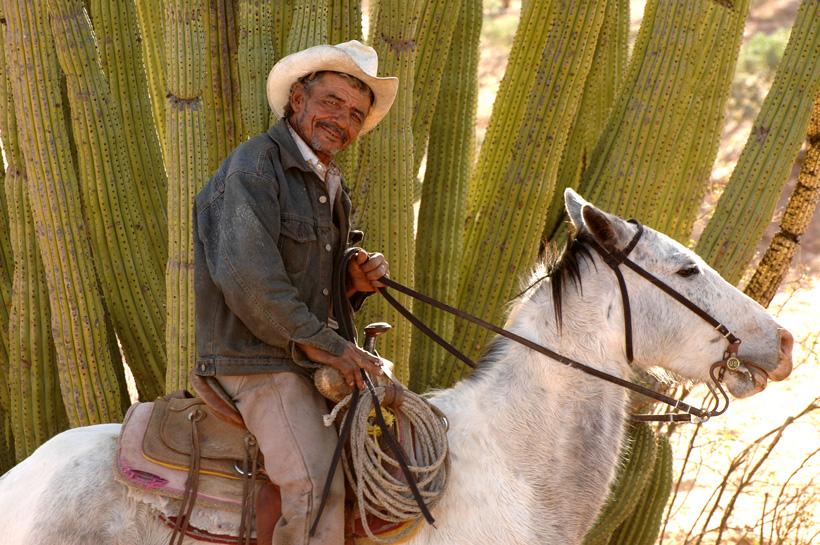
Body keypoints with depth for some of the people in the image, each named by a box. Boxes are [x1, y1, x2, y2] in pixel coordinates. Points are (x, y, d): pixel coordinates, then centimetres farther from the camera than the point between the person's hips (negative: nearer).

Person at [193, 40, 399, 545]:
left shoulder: (333, 187, 17)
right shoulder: (255, 165, -13)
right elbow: (249, 281, -22)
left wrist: (355, 281, 3)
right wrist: (326, 346, -17)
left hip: (311, 361, 9)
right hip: (253, 358, -9)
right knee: (318, 487, -24)